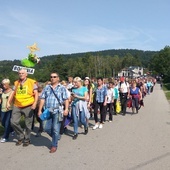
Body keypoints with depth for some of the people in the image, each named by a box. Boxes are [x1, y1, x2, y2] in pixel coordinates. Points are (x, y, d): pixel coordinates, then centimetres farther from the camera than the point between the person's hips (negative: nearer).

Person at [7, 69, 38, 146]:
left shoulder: (32, 82, -1)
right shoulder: (16, 83, 10)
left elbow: (36, 94, -4)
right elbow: (12, 93, 9)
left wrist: (35, 103, -16)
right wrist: (8, 102, -4)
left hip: (28, 106, -3)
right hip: (17, 106, 4)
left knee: (28, 124, 6)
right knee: (13, 122, -3)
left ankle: (27, 139, 26)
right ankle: (21, 137, 19)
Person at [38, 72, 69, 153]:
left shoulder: (62, 88, 5)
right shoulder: (46, 87, 12)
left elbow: (66, 99, -2)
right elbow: (42, 99, 8)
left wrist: (66, 109, -15)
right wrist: (40, 110, 1)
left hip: (57, 111, -3)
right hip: (47, 111, 4)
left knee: (55, 129, -1)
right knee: (46, 128, 3)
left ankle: (54, 145, 14)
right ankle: (56, 137, 30)